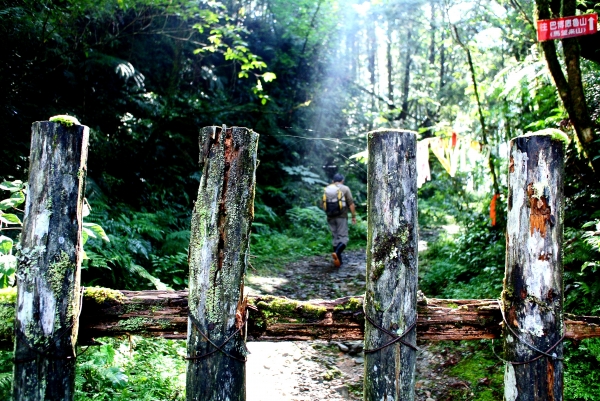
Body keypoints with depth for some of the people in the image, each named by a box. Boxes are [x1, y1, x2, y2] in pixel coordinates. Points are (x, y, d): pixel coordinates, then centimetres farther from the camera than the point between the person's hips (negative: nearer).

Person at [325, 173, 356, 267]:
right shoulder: (345, 189, -2)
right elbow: (351, 204, -7)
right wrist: (354, 216, -1)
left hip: (331, 217, 4)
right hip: (342, 216, -4)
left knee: (335, 237, 12)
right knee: (343, 237, -3)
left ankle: (338, 260, 13)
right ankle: (337, 253, -29)